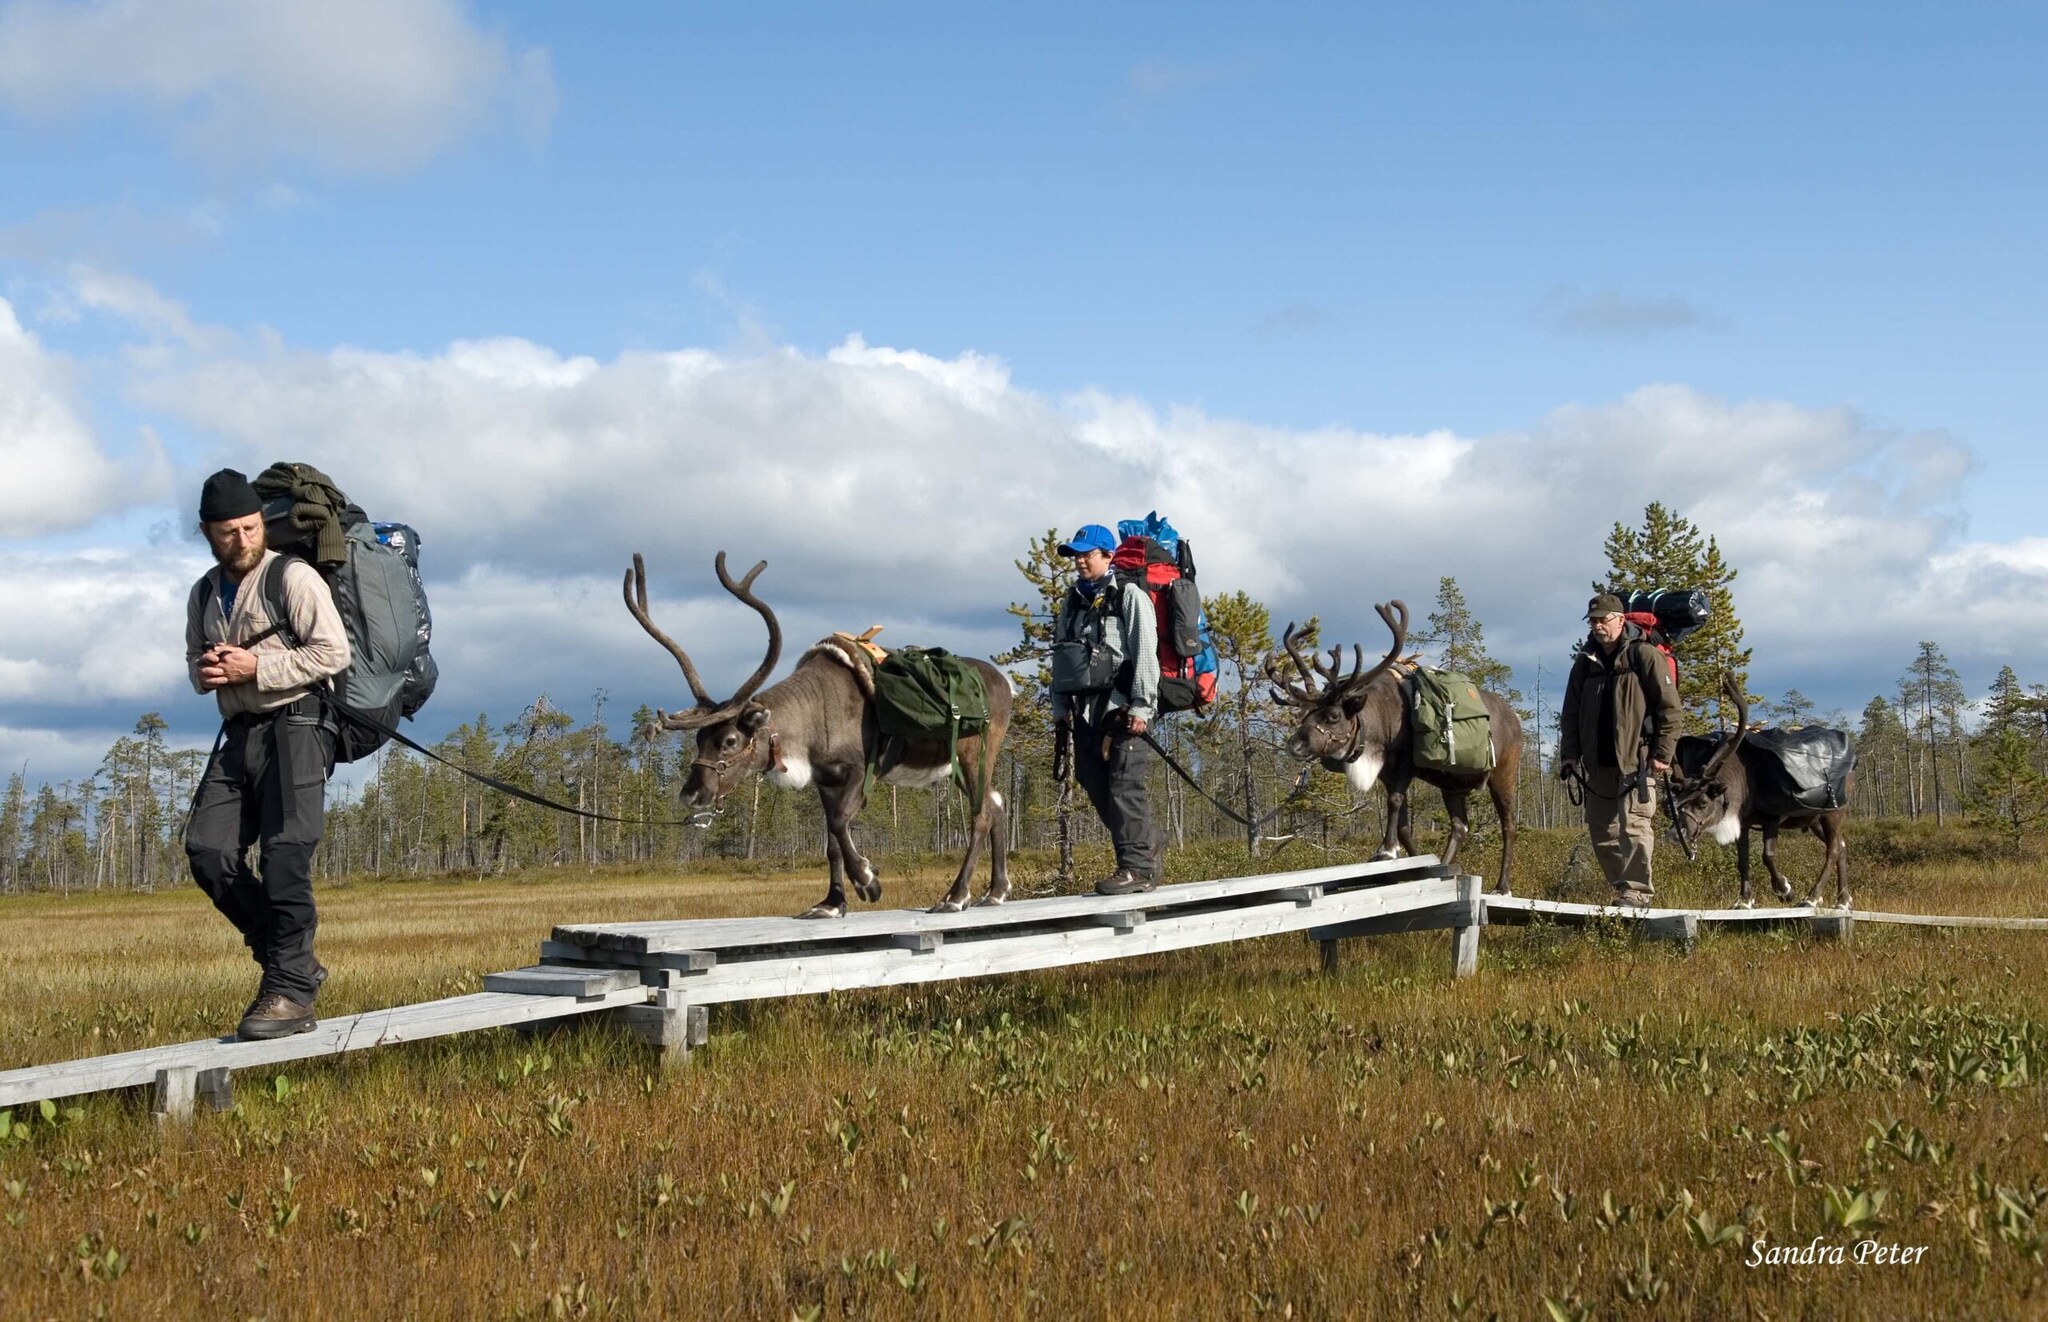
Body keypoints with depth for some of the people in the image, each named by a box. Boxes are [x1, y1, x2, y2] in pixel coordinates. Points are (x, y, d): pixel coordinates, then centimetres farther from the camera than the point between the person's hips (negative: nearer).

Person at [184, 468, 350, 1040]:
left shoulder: (293, 577, -4)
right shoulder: (204, 594, 19)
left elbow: (334, 653, -11)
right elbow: (196, 662, 30)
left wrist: (257, 667, -14)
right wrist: (204, 671, 5)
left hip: (295, 725, -7)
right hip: (239, 733, 7)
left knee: (284, 852, -18)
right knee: (207, 849, -6)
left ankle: (289, 992, -17)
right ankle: (294, 962, 3)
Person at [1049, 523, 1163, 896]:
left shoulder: (1129, 596, -1)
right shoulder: (1072, 603, 18)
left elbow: (1145, 653, -9)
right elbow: (1060, 660, 19)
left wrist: (1141, 707, -16)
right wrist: (1060, 712, 13)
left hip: (1121, 707, -7)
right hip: (1086, 709, 7)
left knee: (1124, 784, -11)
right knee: (1095, 785, 5)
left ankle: (1136, 867, -9)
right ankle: (1148, 841, 23)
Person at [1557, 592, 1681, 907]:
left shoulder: (1644, 656, -4)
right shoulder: (1585, 663, 13)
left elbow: (1669, 708, -7)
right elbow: (1571, 714, 15)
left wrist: (1662, 755, -11)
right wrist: (1569, 755, 4)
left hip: (1636, 759, -7)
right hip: (1598, 763, 7)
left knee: (1634, 825, -13)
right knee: (1601, 830, 8)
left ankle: (1636, 894, -13)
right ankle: (1622, 889, 17)